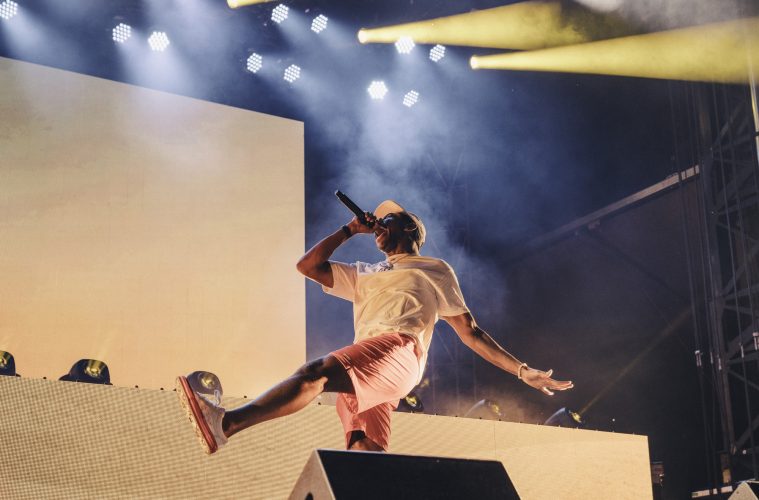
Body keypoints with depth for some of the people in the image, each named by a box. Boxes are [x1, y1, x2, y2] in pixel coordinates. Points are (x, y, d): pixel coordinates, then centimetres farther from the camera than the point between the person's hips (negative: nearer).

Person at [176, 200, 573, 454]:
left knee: (316, 372, -32)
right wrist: (352, 229, 33)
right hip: (362, 371, 6)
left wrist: (523, 371, 13)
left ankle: (226, 423, -48)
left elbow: (470, 332, 20)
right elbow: (308, 266, 30)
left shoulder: (435, 270, 24)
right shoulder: (363, 275, 38)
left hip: (400, 350, -6)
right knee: (366, 455, -17)